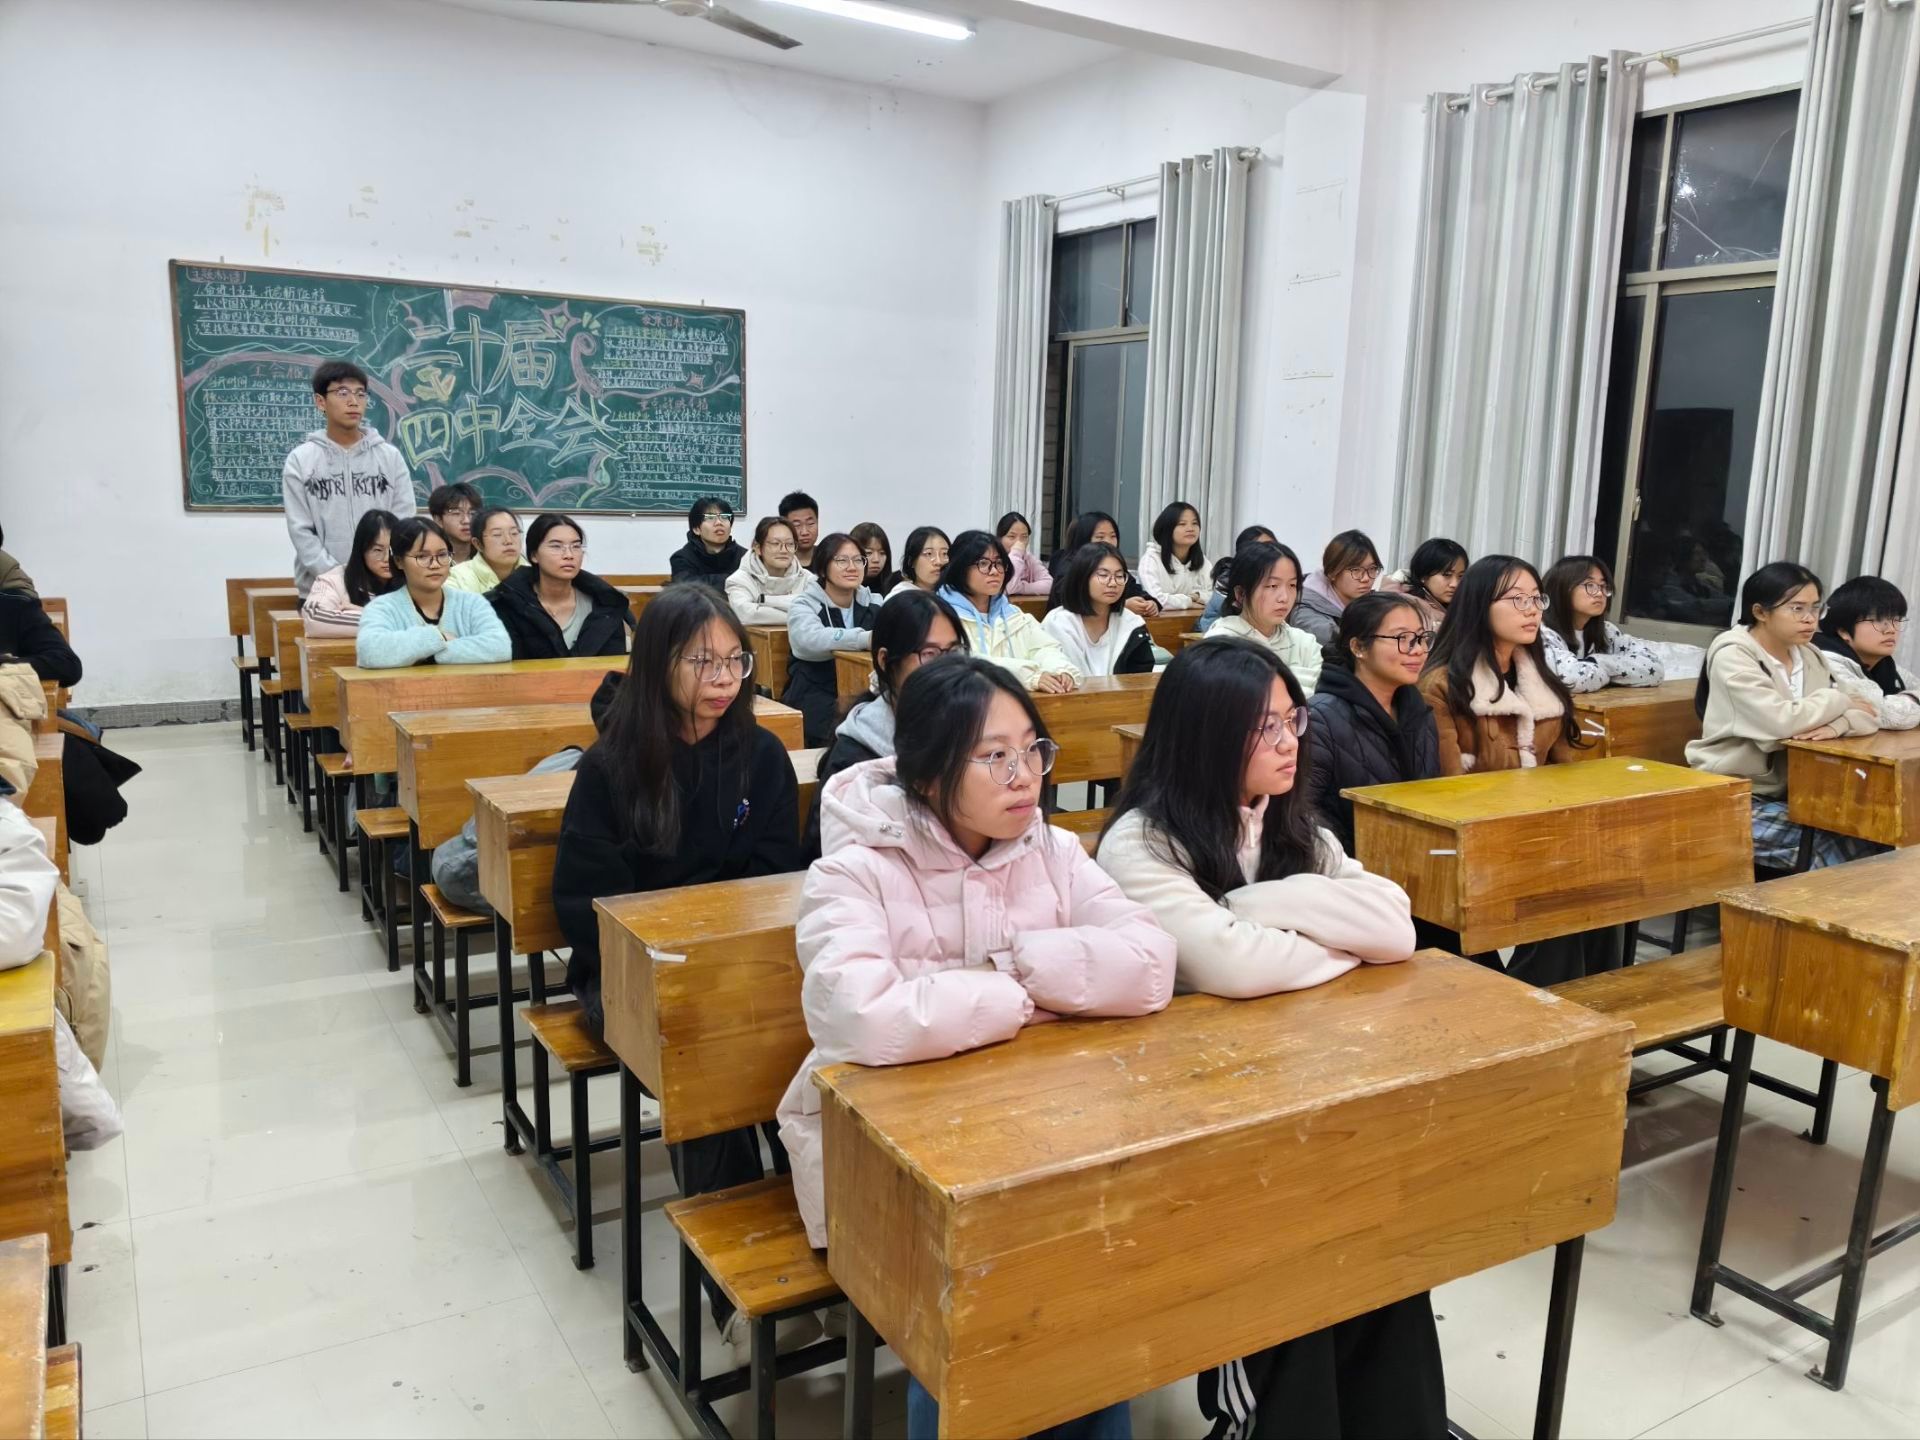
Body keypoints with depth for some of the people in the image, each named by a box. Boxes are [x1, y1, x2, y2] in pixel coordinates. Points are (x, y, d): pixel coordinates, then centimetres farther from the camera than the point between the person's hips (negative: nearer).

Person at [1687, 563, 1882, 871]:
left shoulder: (1810, 657, 8)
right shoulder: (1733, 656, -14)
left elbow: (1869, 715, 1)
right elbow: (1778, 721, -26)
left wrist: (1838, 725, -22)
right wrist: (1839, 700, -9)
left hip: (1790, 794, 7)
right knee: (1841, 847, -20)